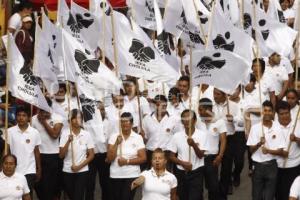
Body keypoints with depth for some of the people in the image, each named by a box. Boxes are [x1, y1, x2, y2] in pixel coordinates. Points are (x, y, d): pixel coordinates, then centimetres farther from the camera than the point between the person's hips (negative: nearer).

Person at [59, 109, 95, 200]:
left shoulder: (86, 134, -2)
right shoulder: (65, 133, -4)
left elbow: (91, 155, 1)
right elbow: (61, 155, -7)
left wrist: (79, 166, -10)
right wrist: (68, 141, -20)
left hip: (82, 171, -1)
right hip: (67, 171, 1)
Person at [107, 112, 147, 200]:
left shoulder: (138, 138, -2)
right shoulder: (114, 136, 0)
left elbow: (143, 158, -5)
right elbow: (109, 159, -5)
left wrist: (127, 161, -15)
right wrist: (117, 143, -15)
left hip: (132, 175, -2)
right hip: (115, 175, 2)